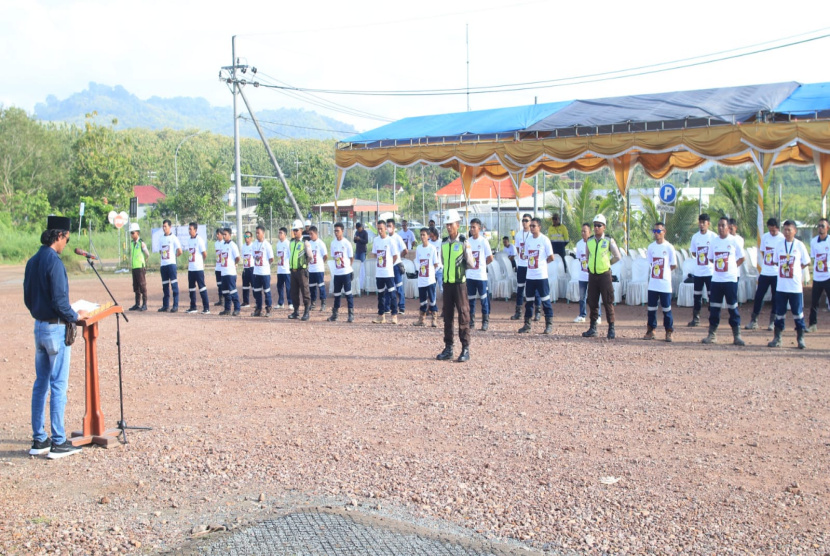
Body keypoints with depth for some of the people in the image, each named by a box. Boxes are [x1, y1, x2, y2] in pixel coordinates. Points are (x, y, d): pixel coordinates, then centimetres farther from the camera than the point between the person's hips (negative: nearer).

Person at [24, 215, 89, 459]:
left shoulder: (32, 262, 8)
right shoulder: (54, 262, -18)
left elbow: (28, 298, 14)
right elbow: (59, 301, -20)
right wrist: (75, 316, -5)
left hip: (39, 327, 8)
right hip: (56, 329, -8)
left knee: (40, 384, 13)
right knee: (58, 387, -1)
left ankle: (39, 440, 18)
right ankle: (58, 443, 4)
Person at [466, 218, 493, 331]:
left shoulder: (483, 241, -5)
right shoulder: (468, 241, 8)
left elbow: (490, 258, -2)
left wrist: (481, 265, 5)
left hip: (481, 276, -4)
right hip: (470, 276, 4)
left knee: (484, 299, 1)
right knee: (471, 299, 7)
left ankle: (485, 322, 8)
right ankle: (471, 322, 14)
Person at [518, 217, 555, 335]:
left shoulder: (544, 240, -7)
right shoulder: (528, 240, 10)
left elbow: (551, 257, -5)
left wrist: (542, 263, 5)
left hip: (541, 276, -6)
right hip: (529, 276, 6)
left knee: (545, 300, -1)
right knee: (528, 301, 9)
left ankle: (549, 325, 6)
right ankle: (527, 324, 16)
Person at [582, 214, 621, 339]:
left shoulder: (609, 240, -4)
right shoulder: (589, 241, 7)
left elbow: (617, 257, 2)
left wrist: (606, 263, 6)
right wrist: (592, 265, 13)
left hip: (605, 275, -4)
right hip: (592, 275, 4)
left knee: (608, 302, -2)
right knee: (592, 302, 7)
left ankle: (611, 329, 3)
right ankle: (593, 328, 16)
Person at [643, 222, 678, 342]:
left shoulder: (669, 247, -5)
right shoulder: (651, 247, 7)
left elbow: (674, 266, -1)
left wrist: (663, 271, 1)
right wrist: (655, 272, 3)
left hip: (665, 284, -4)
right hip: (652, 284, 4)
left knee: (666, 309, 2)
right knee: (651, 308, 8)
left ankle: (669, 332, 10)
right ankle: (650, 331, 16)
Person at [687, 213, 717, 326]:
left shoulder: (714, 236, -5)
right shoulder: (695, 237, 8)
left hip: (710, 271, -4)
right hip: (698, 272, 4)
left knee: (712, 295, -1)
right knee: (697, 296, 9)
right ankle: (696, 318, 16)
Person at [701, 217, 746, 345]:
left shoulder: (734, 241, -2)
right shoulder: (714, 241, 8)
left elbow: (741, 258, 5)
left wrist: (732, 267, -1)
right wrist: (718, 265, 6)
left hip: (730, 279, -4)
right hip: (716, 279, 4)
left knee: (733, 307, 0)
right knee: (714, 307, 6)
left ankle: (737, 335, 6)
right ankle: (712, 334, 12)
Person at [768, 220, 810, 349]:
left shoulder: (799, 245, -3)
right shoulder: (779, 245, 6)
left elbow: (806, 263, 4)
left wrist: (793, 269, 4)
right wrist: (784, 269, 4)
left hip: (796, 286, -3)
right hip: (781, 286, 3)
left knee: (798, 313, 2)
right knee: (779, 313, 8)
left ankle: (800, 338, 11)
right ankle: (777, 338, 15)